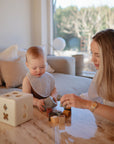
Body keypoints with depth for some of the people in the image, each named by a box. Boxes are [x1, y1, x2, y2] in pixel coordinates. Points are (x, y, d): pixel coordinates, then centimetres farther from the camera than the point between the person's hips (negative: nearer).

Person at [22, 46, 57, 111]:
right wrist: (37, 102, -28)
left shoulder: (49, 77, 7)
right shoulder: (27, 80, -5)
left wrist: (53, 96, -5)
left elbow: (54, 89, 17)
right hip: (34, 108, -5)